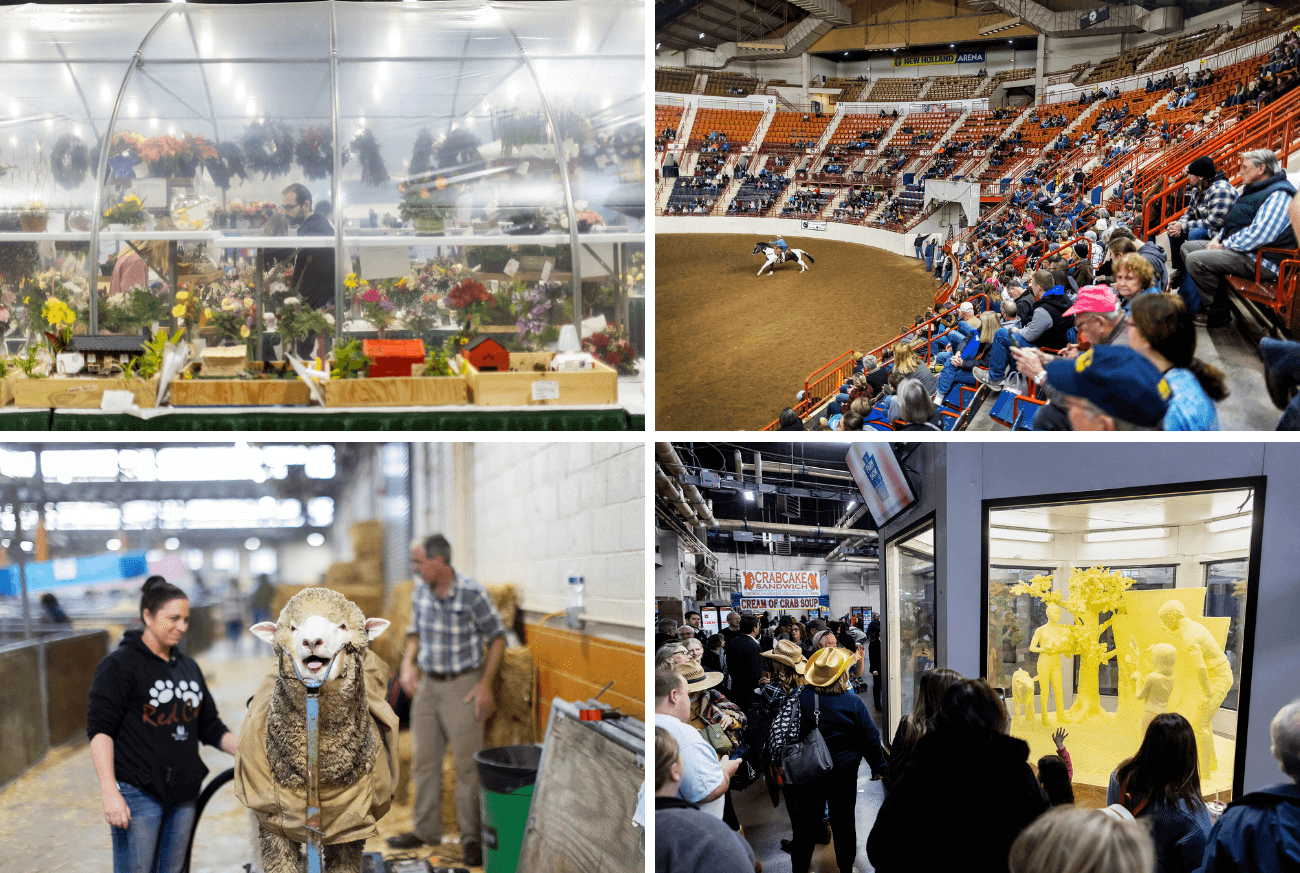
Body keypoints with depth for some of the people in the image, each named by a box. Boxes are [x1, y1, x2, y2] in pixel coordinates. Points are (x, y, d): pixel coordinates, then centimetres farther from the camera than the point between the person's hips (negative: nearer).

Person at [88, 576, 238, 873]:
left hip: (183, 794, 6)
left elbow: (210, 726, 18)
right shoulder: (120, 664, -5)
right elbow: (99, 729, -11)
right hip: (137, 795, -6)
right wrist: (110, 792, -20)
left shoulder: (188, 666, 15)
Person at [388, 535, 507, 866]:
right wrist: (407, 663, 0)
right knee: (423, 760, 12)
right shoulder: (420, 589, 1)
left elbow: (497, 638, -8)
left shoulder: (472, 593, -17)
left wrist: (485, 685, -12)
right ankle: (425, 830, 25)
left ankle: (472, 838, 5)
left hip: (463, 685, -6)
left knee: (468, 763, -4)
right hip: (427, 683, 6)